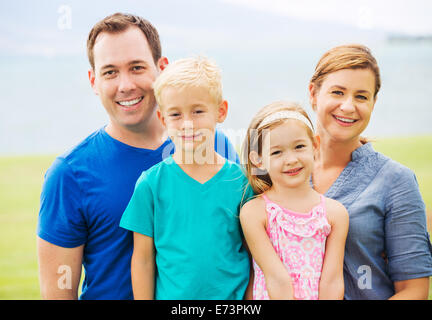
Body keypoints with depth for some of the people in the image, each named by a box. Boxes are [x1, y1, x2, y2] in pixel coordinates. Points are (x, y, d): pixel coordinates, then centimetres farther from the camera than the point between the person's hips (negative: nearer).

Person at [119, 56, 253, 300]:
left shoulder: (240, 181, -4)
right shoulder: (152, 183, -7)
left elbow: (253, 254, 2)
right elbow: (143, 259, -2)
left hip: (234, 296, 1)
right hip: (171, 296, -1)